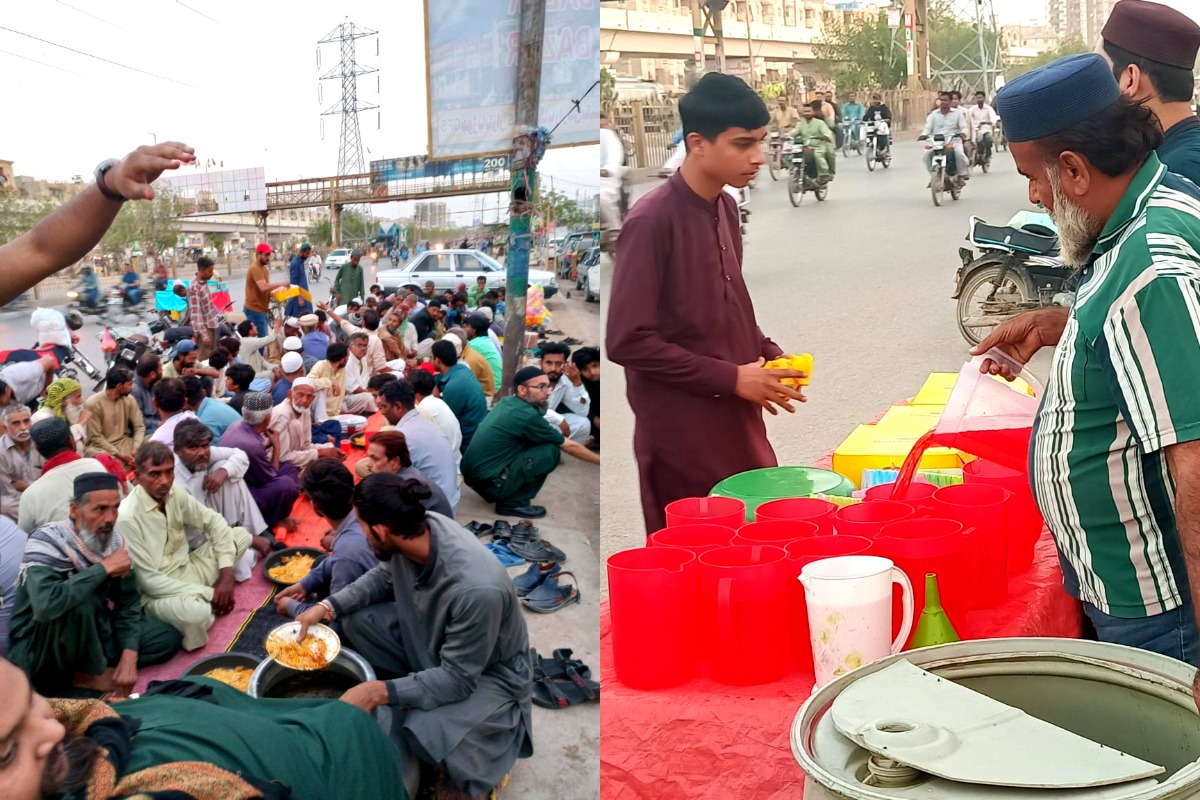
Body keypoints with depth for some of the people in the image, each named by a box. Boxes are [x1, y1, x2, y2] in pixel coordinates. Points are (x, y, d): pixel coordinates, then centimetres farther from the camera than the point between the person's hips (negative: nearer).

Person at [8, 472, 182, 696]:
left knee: (168, 637, -1)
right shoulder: (47, 541, -25)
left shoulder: (115, 542, -5)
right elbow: (45, 605, -43)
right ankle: (92, 674, -10)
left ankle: (80, 674, -6)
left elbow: (127, 602, -1)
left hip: (89, 635, 7)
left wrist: (129, 657, -16)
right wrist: (104, 568, -32)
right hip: (36, 649, -7)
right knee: (80, 600, -34)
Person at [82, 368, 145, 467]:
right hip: (99, 447, -6)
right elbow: (96, 437, -14)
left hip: (123, 443, 6)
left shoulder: (129, 400, 0)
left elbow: (139, 427, 0)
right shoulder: (93, 403, -16)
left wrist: (136, 450, -19)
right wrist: (119, 455, -20)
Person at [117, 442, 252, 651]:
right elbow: (148, 580, -23)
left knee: (241, 535, 0)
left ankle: (203, 600, -3)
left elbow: (214, 521, 4)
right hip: (157, 592, -8)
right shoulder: (127, 518, -24)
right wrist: (208, 593, -23)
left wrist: (226, 573, -11)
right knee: (194, 612, -40)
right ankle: (204, 602, -2)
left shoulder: (175, 493, -4)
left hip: (187, 569, 8)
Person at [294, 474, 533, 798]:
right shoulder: (417, 528, -20)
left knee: (421, 734, -27)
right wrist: (328, 606, -10)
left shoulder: (477, 589, -41)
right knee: (357, 621, -6)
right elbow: (385, 577, 3)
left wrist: (380, 691, -35)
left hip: (489, 672, -7)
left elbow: (458, 677, -30)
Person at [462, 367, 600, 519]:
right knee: (551, 451, -10)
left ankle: (508, 496, 16)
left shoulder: (507, 402, 7)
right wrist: (600, 460, 6)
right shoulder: (527, 415, -16)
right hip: (489, 483, -9)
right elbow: (570, 446, -5)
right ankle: (514, 503, -3)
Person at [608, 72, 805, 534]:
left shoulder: (725, 207, 8)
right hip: (683, 439, -7)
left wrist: (768, 355, 2)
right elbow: (628, 341, -19)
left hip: (738, 426, 7)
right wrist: (732, 378, -16)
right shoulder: (652, 221, -17)